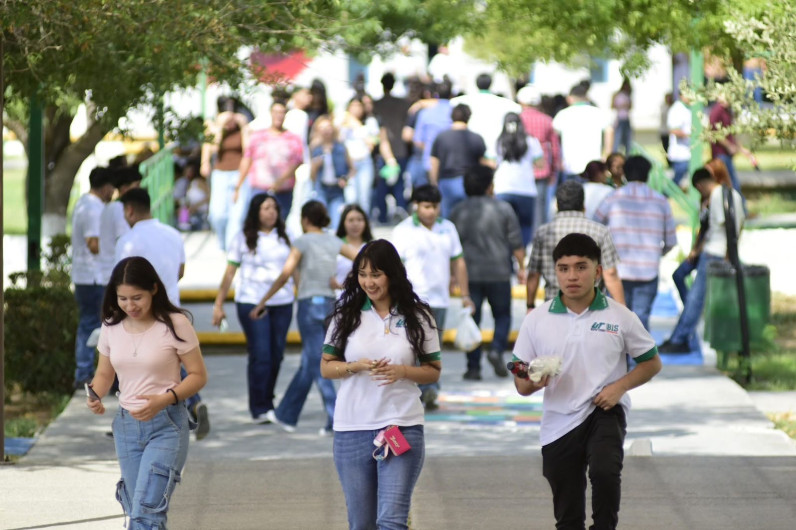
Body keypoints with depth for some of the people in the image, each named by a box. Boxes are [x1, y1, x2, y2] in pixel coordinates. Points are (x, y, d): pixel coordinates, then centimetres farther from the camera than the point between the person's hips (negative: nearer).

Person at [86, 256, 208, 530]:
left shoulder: (175, 324, -11)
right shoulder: (111, 327, 2)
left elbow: (198, 375, -6)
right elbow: (104, 374, 13)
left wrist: (164, 400, -23)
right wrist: (95, 396, -10)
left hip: (166, 425, -5)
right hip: (126, 425, 5)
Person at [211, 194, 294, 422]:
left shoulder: (284, 237, 10)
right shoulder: (243, 239, 0)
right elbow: (229, 273, 2)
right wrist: (218, 304, 0)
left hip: (282, 302, 4)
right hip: (251, 302, -4)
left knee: (276, 355, 6)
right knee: (260, 356, -8)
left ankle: (268, 402, 21)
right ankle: (259, 409, -1)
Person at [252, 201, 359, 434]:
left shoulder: (302, 242, -6)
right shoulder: (333, 242, 10)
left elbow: (285, 275, -14)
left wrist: (262, 302, -11)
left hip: (309, 304, -6)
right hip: (329, 303, 6)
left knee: (317, 366, -5)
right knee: (308, 364, 15)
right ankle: (286, 415, 26)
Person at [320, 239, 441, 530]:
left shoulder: (417, 316, 1)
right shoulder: (346, 315, 4)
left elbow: (433, 371, 6)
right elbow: (326, 367, 6)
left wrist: (403, 371, -14)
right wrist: (355, 367, -13)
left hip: (402, 427, -2)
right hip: (352, 430, 2)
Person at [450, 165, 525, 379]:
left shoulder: (458, 211, 6)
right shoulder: (503, 209, -1)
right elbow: (516, 243, -1)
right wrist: (521, 267, 9)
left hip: (470, 273, 2)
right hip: (499, 272, -2)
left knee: (472, 319, 4)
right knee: (502, 315, 11)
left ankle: (473, 367, 1)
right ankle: (497, 350, -13)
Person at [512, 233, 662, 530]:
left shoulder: (620, 317, -3)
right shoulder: (536, 321, 1)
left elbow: (652, 363, 7)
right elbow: (521, 385, 5)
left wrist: (620, 386, -10)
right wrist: (532, 382, -19)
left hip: (604, 413, -2)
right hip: (558, 423, 3)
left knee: (605, 471, -34)